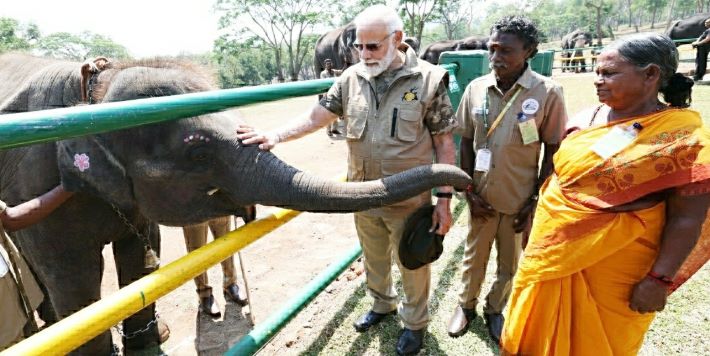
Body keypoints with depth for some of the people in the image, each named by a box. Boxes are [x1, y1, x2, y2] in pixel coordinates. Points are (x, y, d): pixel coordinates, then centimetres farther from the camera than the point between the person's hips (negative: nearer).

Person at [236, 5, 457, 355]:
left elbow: (444, 144, -10)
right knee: (373, 259, 24)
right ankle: (382, 304, 52)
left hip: (409, 199, -3)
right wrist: (275, 135, -17)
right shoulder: (352, 78, -3)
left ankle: (415, 322, 41)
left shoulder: (429, 79, -13)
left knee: (412, 265, 15)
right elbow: (316, 117, -2)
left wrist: (444, 199, -11)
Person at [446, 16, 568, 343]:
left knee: (509, 263, 17)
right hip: (482, 196, 2)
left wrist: (536, 200, -7)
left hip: (520, 200, -1)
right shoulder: (476, 88, -5)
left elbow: (553, 151, -6)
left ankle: (494, 309, 42)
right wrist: (469, 191, -2)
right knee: (474, 256, 19)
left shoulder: (547, 93, -13)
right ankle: (466, 304, 42)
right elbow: (466, 142, 2)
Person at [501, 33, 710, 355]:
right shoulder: (588, 118, 2)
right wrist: (537, 222, 13)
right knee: (539, 330, 21)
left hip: (613, 266, -5)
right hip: (553, 249, 5)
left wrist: (660, 279, -16)